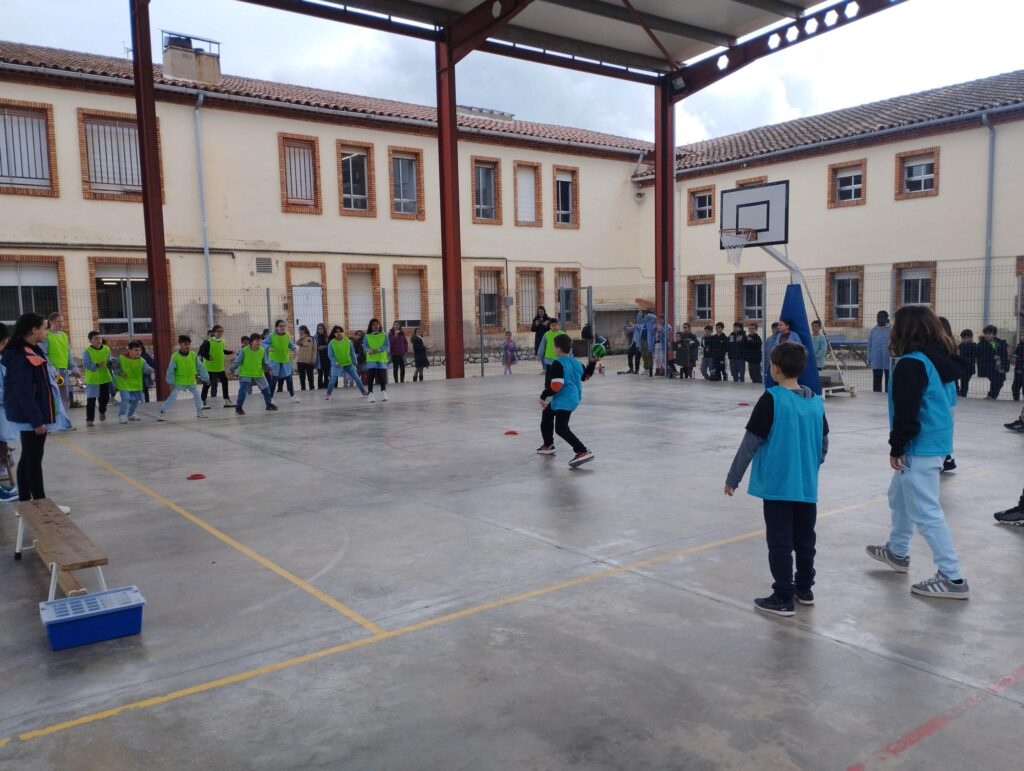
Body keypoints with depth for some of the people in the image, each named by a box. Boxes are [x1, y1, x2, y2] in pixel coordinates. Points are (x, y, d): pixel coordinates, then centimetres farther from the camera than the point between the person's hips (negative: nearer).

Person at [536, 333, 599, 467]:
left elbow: (556, 386, -25)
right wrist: (593, 363, 27)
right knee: (547, 414, 29)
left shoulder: (558, 363, -18)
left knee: (561, 429, -15)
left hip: (564, 400, -11)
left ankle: (584, 452, -22)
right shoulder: (576, 362, 7)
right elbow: (585, 376, 20)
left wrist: (543, 396, -16)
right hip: (573, 397, 11)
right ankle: (548, 445, 40)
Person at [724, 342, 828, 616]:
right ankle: (804, 589, 31)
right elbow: (823, 444, 10)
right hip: (807, 486, 6)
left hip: (778, 485, -6)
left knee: (780, 542, 3)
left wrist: (733, 478, -5)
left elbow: (751, 443, -13)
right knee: (805, 539, 17)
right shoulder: (816, 401, 3)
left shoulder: (771, 399, -15)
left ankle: (783, 598, 8)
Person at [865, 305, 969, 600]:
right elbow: (948, 400, 18)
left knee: (925, 512, -5)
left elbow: (906, 412, -22)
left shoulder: (911, 363, -20)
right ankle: (897, 552, 41)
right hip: (935, 442, 11)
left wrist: (896, 448, -12)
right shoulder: (938, 359, 10)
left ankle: (953, 578, 0)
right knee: (900, 497, 25)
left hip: (920, 447, -11)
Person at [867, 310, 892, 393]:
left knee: (888, 380, 5)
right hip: (876, 361, 3)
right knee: (876, 381, 9)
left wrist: (893, 358, -6)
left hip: (888, 360, -3)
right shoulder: (873, 330, 7)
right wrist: (869, 359, 7)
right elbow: (869, 345, 9)